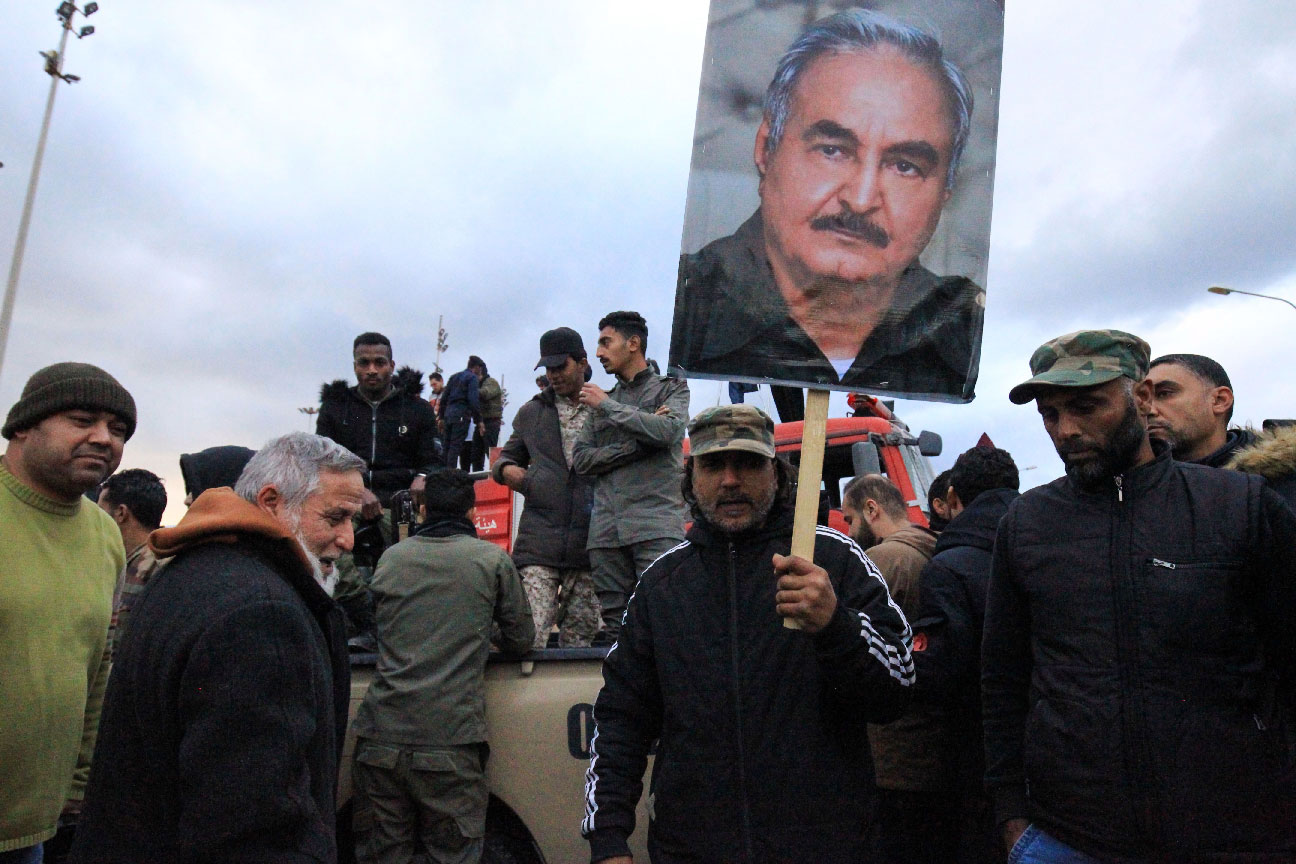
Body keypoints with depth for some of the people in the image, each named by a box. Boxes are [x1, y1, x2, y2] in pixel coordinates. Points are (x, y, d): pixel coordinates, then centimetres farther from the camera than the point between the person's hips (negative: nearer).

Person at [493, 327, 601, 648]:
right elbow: (509, 455, 27)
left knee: (579, 638, 7)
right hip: (539, 545, 1)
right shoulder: (531, 412, 16)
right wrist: (505, 469, 4)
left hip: (589, 545, 0)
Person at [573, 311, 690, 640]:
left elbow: (668, 431, -10)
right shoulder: (601, 399, 24)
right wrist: (637, 444, -3)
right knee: (614, 626, 2)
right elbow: (580, 459, 11)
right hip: (606, 530, 4)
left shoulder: (671, 388, 13)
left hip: (656, 526, -4)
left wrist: (607, 405, -2)